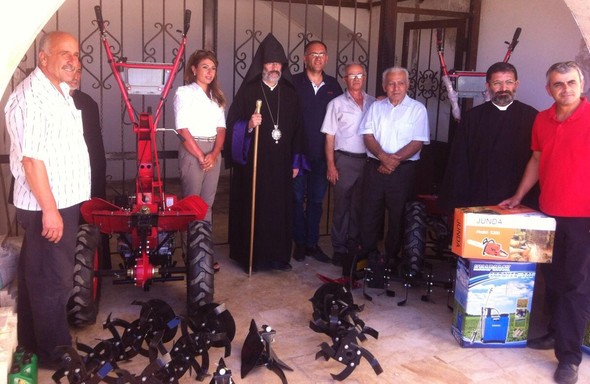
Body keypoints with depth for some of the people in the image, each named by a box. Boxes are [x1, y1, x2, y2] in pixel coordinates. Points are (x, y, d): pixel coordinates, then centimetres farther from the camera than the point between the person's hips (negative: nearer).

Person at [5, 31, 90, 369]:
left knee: (38, 274, 19)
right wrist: (50, 209, -24)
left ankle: (33, 340, 34)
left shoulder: (61, 91, 12)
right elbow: (31, 158, -24)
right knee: (53, 279, 2)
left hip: (65, 200, 10)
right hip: (48, 205, -10)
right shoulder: (30, 97, -19)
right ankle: (54, 352, 16)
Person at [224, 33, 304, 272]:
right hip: (253, 163, -3)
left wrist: (295, 161, 8)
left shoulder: (290, 93, 9)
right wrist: (248, 125, -25)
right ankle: (252, 256, 11)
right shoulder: (248, 90, -2)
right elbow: (232, 123, -4)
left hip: (281, 164, 4)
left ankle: (278, 256, 18)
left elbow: (296, 128, 11)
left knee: (280, 209, 7)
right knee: (253, 208, 0)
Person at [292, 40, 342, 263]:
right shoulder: (294, 83, -3)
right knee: (297, 198, 6)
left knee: (316, 200, 10)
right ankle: (299, 242, 18)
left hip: (322, 153, 3)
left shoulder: (333, 86, 6)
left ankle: (312, 243, 21)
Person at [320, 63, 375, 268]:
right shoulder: (337, 103, 0)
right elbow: (329, 137, -1)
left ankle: (353, 246, 22)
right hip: (345, 160, -3)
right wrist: (331, 165, -7)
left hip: (367, 160, 3)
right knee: (341, 206, 3)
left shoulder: (372, 103, 7)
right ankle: (339, 249, 12)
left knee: (359, 206, 11)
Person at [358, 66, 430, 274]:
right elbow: (368, 135, 2)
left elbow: (418, 142, -6)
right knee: (369, 212, 6)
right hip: (374, 167, 3)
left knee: (398, 214, 4)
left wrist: (394, 160, -15)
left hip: (403, 170, -2)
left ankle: (392, 257, 17)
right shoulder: (376, 107, 11)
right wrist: (383, 156, -15)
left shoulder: (417, 109, 1)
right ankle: (368, 254, 20)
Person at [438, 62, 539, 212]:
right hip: (477, 202, 1)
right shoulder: (471, 118, 6)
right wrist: (457, 203, 0)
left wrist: (533, 201, -6)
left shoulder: (531, 117, 3)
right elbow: (459, 163, 4)